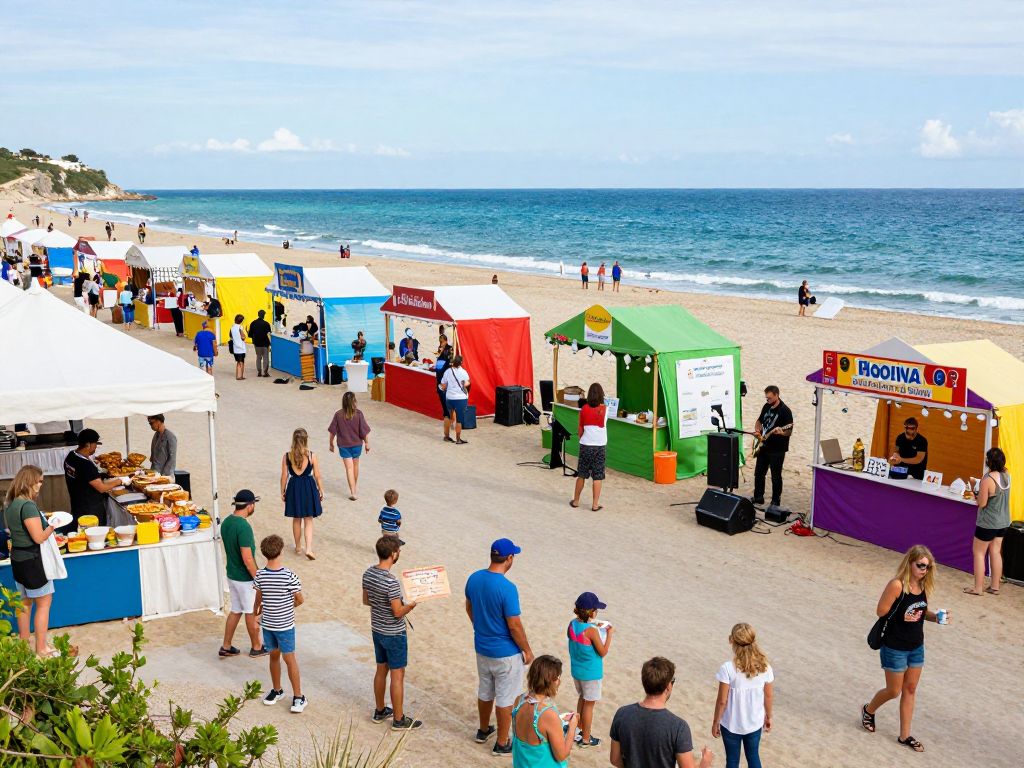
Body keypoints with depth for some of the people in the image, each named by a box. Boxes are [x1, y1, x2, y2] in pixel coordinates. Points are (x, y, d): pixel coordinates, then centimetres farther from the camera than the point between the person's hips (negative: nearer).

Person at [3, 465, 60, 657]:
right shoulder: (28, 506, -23)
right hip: (32, 560, -9)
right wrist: (53, 525, -7)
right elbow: (39, 537, -24)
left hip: (17, 558, 9)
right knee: (44, 602, 3)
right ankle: (41, 648, 8)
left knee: (25, 603, 19)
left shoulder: (9, 504, 4)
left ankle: (24, 643, 29)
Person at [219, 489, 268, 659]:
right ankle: (257, 647, 24)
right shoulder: (243, 526, -27)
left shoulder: (226, 522, 1)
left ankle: (226, 647, 24)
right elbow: (247, 559, -26)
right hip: (245, 578, -8)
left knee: (235, 611, 19)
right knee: (251, 613, 9)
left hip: (232, 574, 8)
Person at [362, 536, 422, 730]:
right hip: (394, 634, -8)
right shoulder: (391, 581, -29)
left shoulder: (368, 573, -4)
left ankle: (380, 711, 34)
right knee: (397, 676, 5)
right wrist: (411, 605, -6)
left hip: (377, 630, 8)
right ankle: (399, 720, 14)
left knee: (381, 670, 21)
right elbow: (398, 612, -23)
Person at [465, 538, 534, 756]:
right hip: (506, 653, -7)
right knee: (506, 698, 9)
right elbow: (514, 625, -22)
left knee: (485, 691, 25)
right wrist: (527, 650, -8)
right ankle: (502, 744, 20)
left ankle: (483, 731, 43)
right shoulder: (507, 588, -28)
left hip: (481, 648, 7)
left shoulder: (474, 579, -6)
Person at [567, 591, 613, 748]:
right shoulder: (591, 630, -26)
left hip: (576, 670, 7)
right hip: (591, 673, -7)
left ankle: (580, 730, 36)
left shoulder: (572, 624, -6)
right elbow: (603, 652, -17)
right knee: (589, 704, 8)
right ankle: (586, 739, 19)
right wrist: (609, 634, -9)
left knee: (582, 698, 25)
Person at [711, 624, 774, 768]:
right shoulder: (764, 667, -13)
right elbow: (768, 696, -1)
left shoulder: (727, 669, -24)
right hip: (755, 723, 3)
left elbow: (722, 701, -17)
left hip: (731, 724, -3)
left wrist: (715, 722, -2)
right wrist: (768, 717, 16)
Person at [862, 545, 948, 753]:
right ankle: (868, 710, 40)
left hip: (917, 646, 7)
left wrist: (935, 617, -10)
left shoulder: (924, 585, -3)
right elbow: (881, 611, -20)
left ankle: (904, 736, 28)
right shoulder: (897, 585, -25)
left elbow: (921, 611, 9)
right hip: (895, 648, -6)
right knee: (894, 691, 9)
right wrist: (901, 618, -18)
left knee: (910, 690, 15)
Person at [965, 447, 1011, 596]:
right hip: (1003, 522, 7)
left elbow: (981, 503, -18)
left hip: (988, 523, -7)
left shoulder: (987, 479, -25)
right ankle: (995, 586, 21)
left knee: (979, 553, 5)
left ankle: (978, 588, 8)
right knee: (995, 552, 15)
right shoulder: (1006, 475, -2)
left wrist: (977, 492, -2)